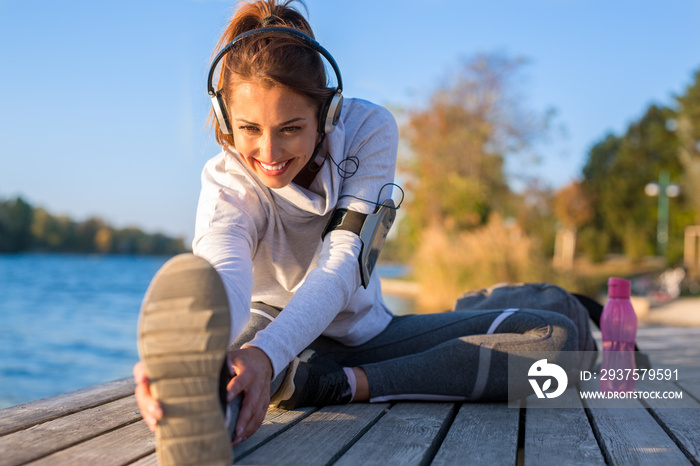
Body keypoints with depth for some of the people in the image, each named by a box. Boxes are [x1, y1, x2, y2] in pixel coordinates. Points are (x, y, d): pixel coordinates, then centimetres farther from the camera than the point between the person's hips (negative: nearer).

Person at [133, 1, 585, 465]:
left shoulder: (369, 129, -17)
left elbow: (341, 264, -29)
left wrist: (267, 354, -50)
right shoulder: (226, 183, -19)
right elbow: (222, 270, -43)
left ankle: (343, 384, -31)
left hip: (364, 331, 2)